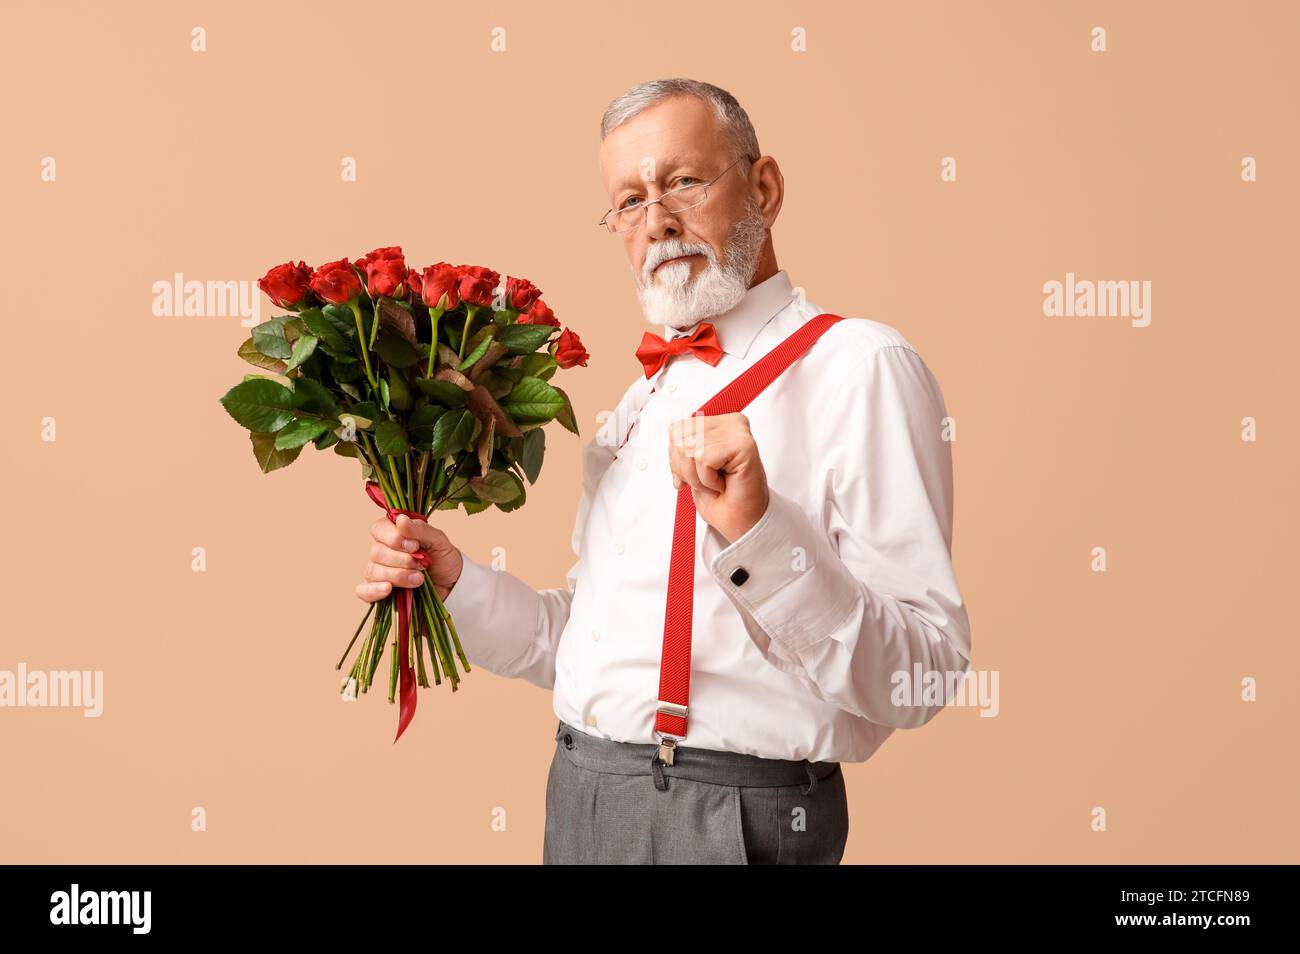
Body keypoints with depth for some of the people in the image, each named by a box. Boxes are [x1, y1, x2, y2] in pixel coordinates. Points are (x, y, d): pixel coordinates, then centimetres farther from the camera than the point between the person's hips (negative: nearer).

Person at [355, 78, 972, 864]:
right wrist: (457, 584, 3)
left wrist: (759, 533, -30)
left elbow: (919, 679, -19)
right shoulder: (646, 394, 14)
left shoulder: (857, 367, -11)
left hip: (726, 819, -7)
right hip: (581, 801, 7)